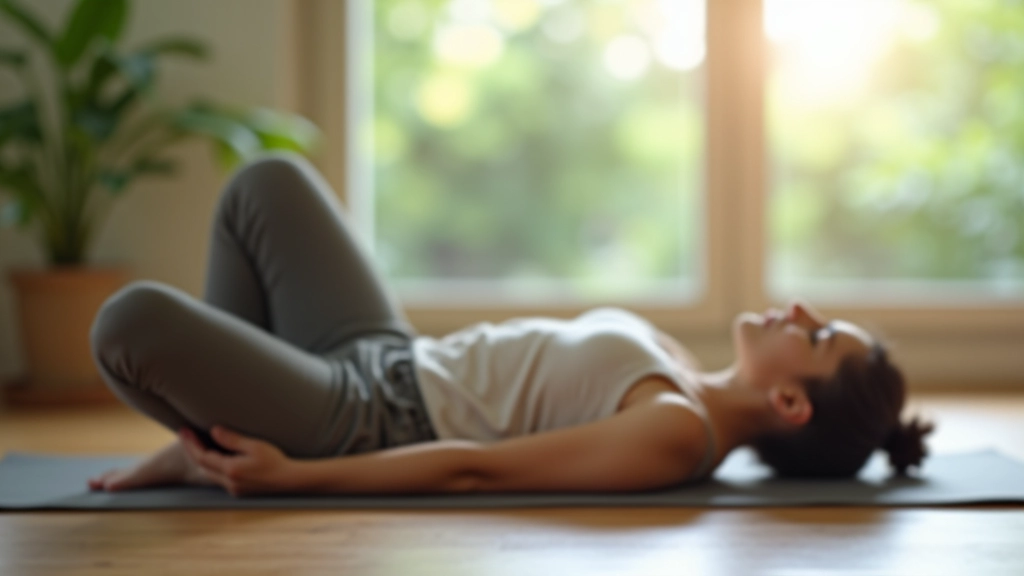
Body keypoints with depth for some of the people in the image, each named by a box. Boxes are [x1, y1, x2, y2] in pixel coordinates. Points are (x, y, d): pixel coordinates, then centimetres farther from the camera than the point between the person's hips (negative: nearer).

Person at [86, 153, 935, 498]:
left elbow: (477, 470, -26)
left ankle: (210, 451, 4)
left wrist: (291, 475, -25)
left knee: (134, 320, -29)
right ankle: (212, 418, 14)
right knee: (269, 182, 14)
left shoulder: (679, 432, -23)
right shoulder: (685, 378, 7)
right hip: (390, 368, 9)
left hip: (365, 425, -9)